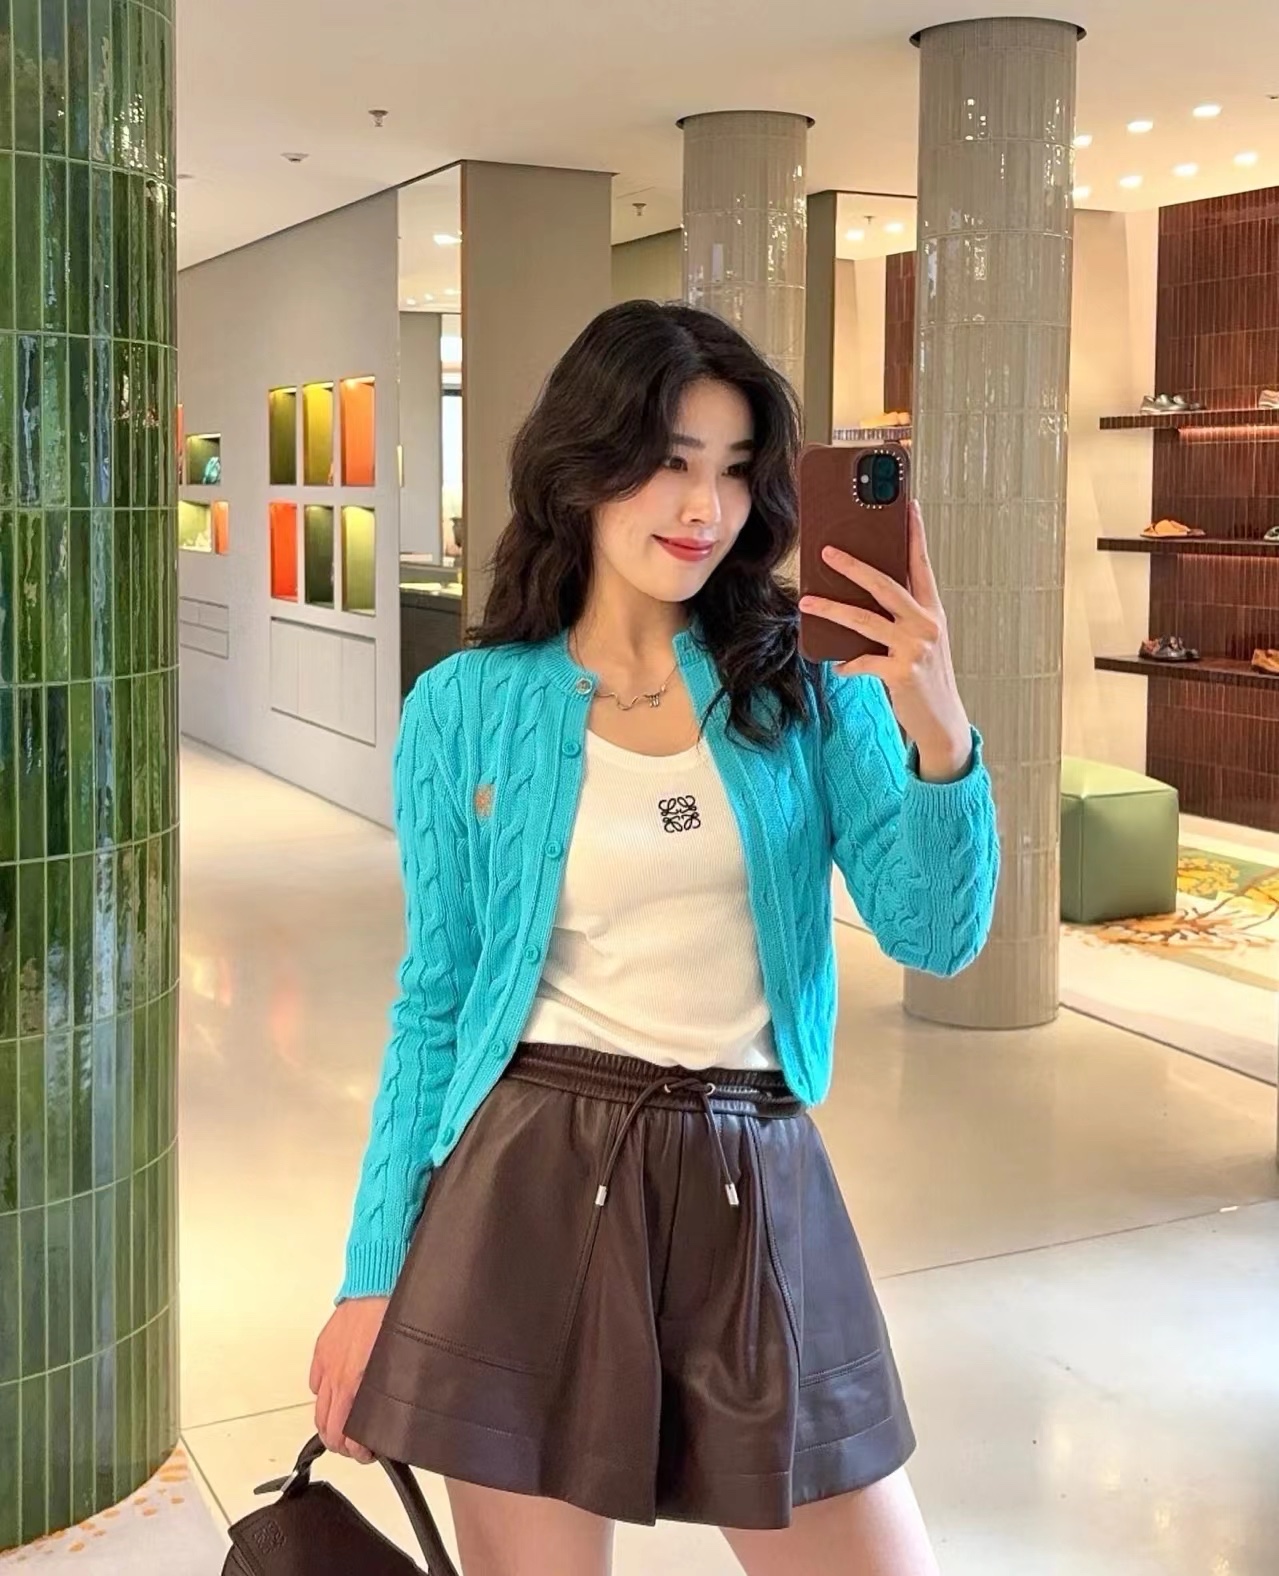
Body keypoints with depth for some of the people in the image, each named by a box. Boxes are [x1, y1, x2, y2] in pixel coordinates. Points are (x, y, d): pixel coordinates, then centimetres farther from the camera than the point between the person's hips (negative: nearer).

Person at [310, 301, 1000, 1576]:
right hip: (531, 1189, -1)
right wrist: (372, 1276, 3)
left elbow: (937, 936, -5)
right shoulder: (467, 707, 0)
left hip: (753, 1197, 2)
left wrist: (938, 737, -23)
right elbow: (435, 998, 4)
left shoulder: (806, 685, 2)